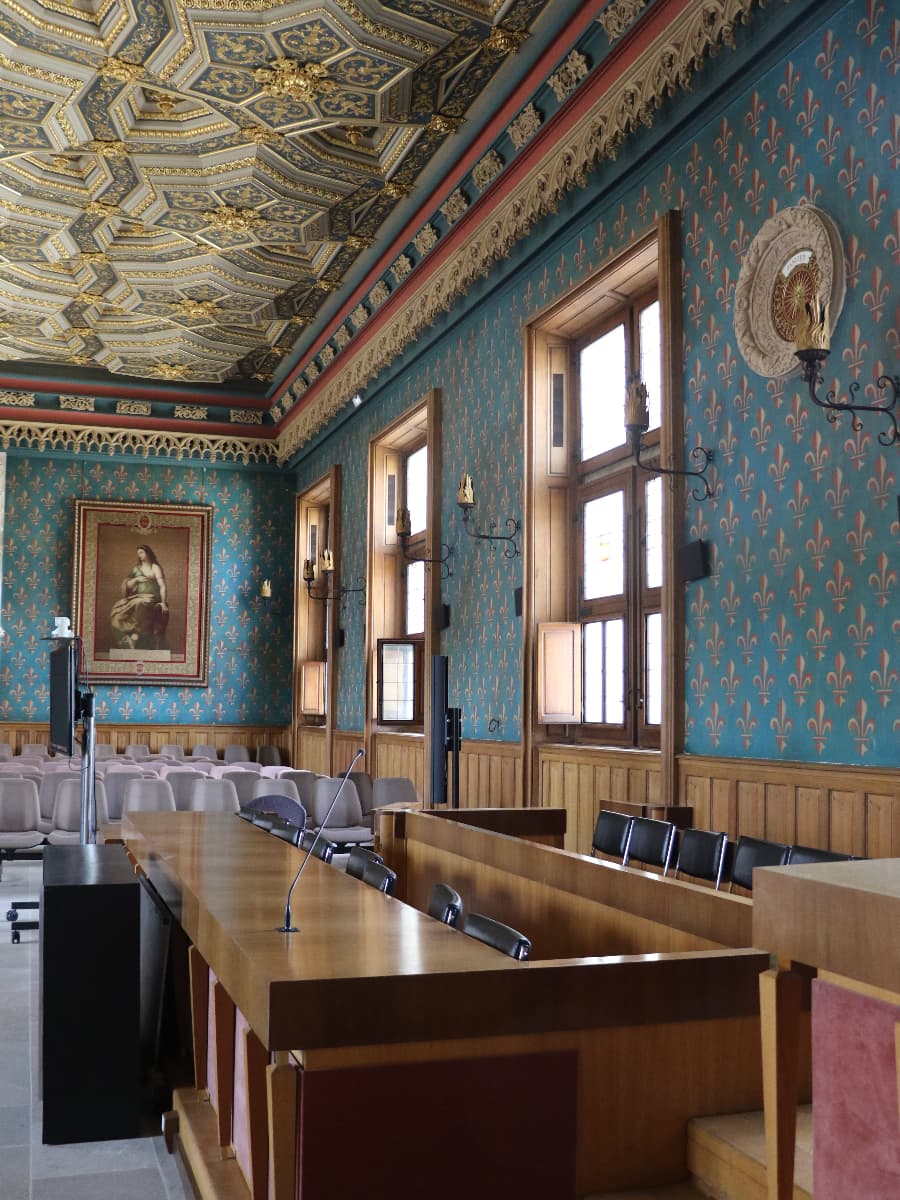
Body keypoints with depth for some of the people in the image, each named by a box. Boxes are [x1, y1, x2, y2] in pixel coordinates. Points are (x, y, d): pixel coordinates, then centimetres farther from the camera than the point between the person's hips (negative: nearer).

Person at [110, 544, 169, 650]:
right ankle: (126, 636, -22)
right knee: (117, 609, -18)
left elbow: (162, 586, -7)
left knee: (139, 605, -39)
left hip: (152, 598, -6)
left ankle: (136, 634, -36)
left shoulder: (155, 568, 2)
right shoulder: (136, 568, 19)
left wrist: (163, 603, -16)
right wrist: (136, 579, -2)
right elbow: (127, 585, 18)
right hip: (138, 597, 6)